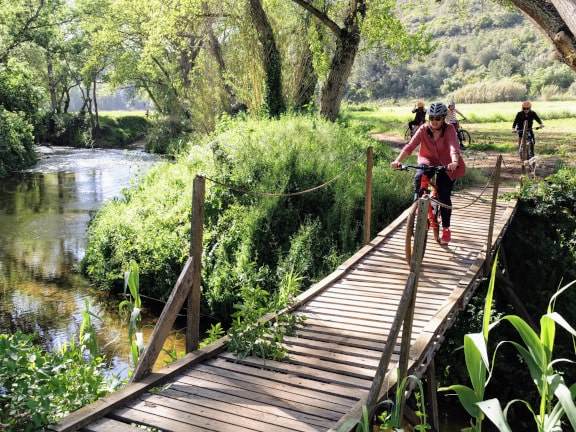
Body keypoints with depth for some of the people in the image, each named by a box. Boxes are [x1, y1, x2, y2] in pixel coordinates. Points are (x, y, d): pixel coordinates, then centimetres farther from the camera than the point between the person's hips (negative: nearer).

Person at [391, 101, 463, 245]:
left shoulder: (449, 130, -18)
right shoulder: (423, 130, -14)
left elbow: (454, 147, -35)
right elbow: (410, 146, -25)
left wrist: (454, 162, -56)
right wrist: (398, 160, -42)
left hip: (446, 165, -1)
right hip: (428, 161, 1)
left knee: (444, 196, -9)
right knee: (418, 178, -32)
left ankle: (446, 229, 9)